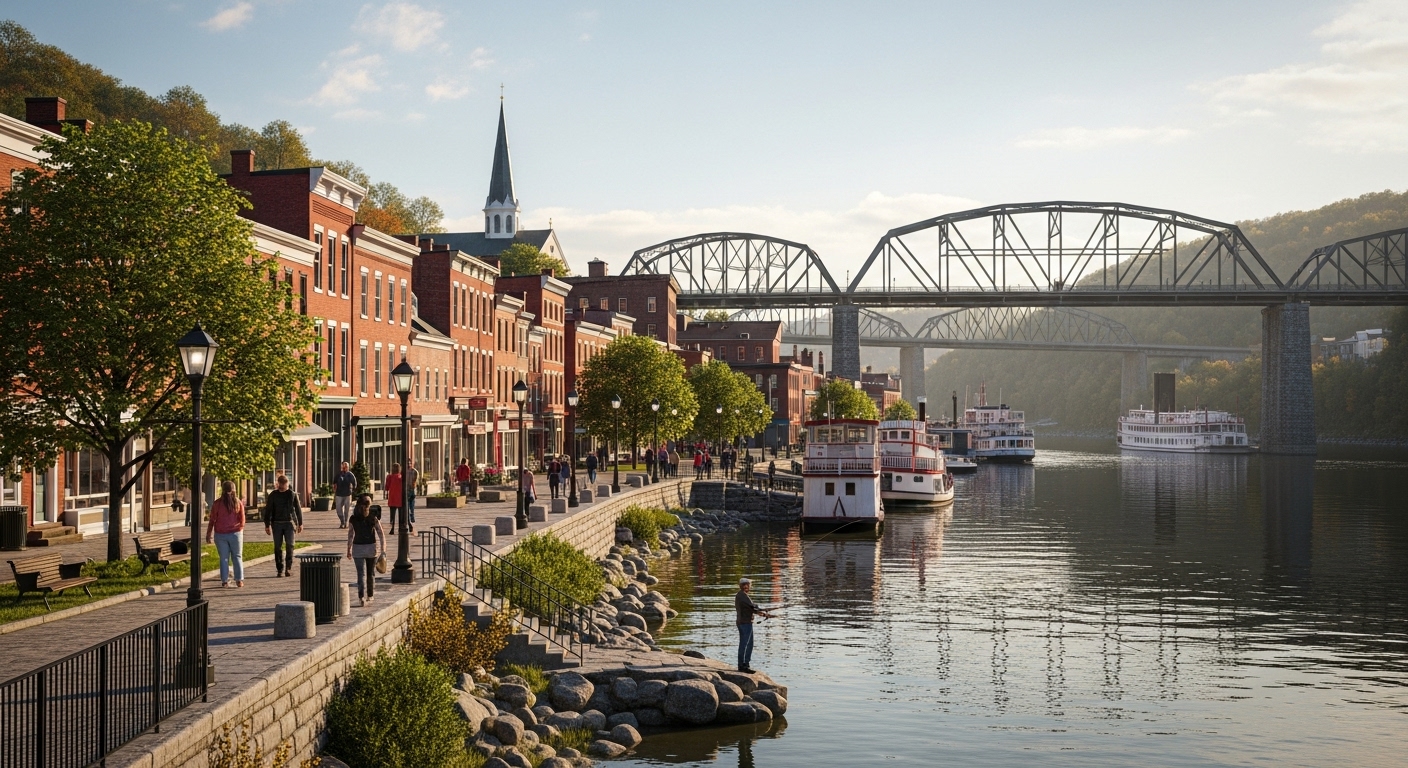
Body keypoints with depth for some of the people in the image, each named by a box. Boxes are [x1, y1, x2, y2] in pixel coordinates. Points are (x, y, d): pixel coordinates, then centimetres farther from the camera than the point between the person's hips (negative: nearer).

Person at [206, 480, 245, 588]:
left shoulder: (217, 503, -6)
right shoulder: (238, 502, -2)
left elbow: (212, 520, -3)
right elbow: (242, 519, 3)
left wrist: (208, 534, 6)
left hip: (221, 534, -1)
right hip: (235, 533, 1)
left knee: (224, 558, 6)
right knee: (237, 557, 9)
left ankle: (225, 581, 6)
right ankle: (239, 580, 4)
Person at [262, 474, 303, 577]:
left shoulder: (292, 494, 5)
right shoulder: (273, 495, 4)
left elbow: (298, 509, 9)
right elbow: (268, 510, 5)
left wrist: (300, 523, 8)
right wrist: (267, 525, -1)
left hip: (289, 523, -1)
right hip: (277, 524, 1)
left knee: (290, 545, -9)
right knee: (278, 547, 1)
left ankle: (288, 568, -7)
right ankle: (280, 570, 7)